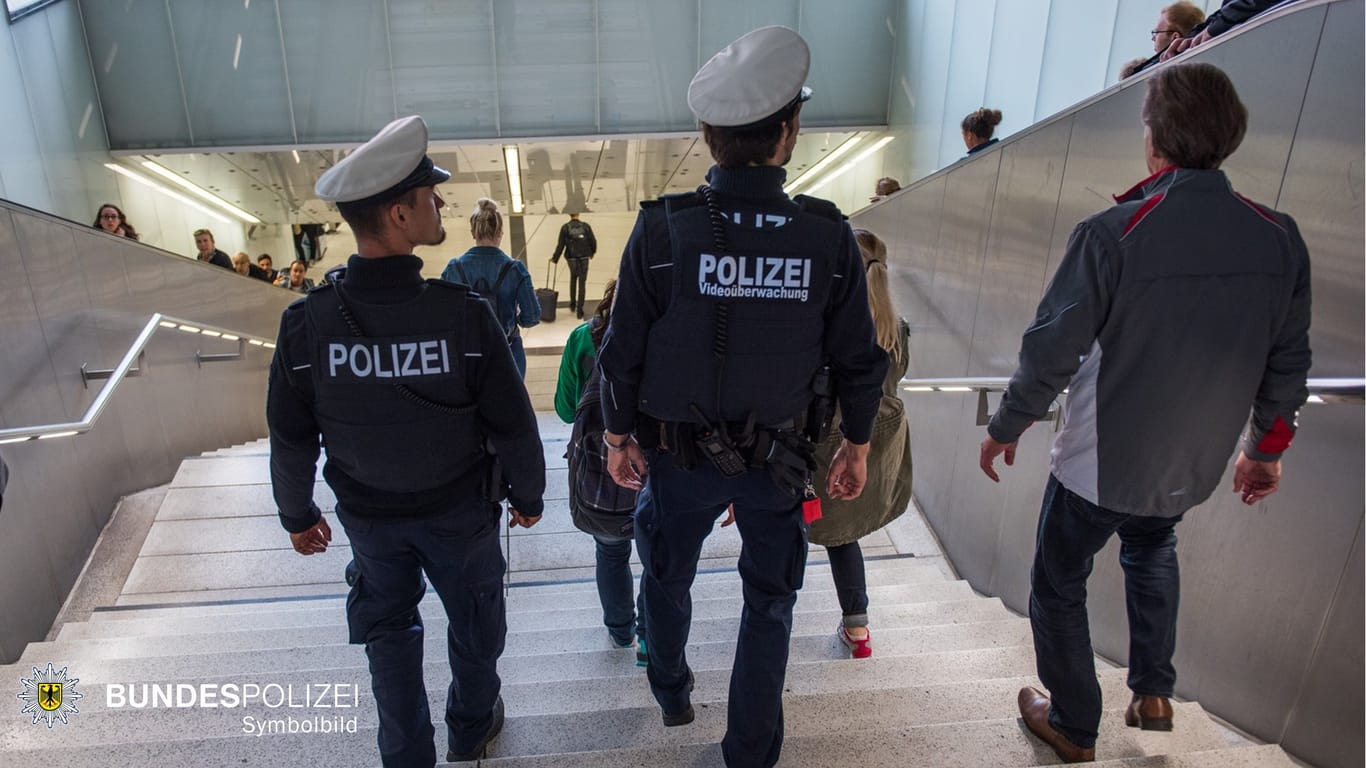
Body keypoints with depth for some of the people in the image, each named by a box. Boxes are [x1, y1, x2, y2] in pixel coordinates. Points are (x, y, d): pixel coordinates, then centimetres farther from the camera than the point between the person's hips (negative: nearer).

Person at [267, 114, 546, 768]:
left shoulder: (306, 323, -20)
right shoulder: (462, 315, -27)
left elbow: (291, 439, -9)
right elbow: (512, 425, -18)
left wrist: (297, 515, 9)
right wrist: (528, 495, 0)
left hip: (368, 514, 2)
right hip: (458, 510, -1)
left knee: (388, 629, 23)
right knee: (474, 618, 24)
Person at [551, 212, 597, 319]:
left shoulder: (565, 228, -6)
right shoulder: (585, 226, -5)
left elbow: (561, 245, -7)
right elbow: (593, 241, -1)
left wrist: (555, 258, 4)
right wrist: (592, 253, 18)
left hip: (572, 258, 1)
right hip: (584, 258, -1)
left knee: (573, 278, 26)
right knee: (582, 283, 5)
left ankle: (572, 304, 27)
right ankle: (579, 311, 3)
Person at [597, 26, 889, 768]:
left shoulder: (659, 230, -17)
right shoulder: (829, 237, -14)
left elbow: (622, 355, -11)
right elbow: (859, 362, -6)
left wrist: (618, 437, 5)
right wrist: (857, 445, 10)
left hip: (678, 455, 0)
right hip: (778, 458, 0)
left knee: (668, 579, 27)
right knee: (768, 604, 19)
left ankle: (672, 694, 50)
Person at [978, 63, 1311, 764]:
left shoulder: (1114, 233, -24)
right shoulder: (1279, 239, -8)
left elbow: (1051, 350, -19)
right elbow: (1287, 364, 2)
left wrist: (1005, 428, -3)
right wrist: (1268, 448, 17)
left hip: (1098, 465, -5)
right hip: (1192, 468, 5)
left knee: (1058, 585, 17)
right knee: (1152, 552, 35)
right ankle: (1153, 693, 38)